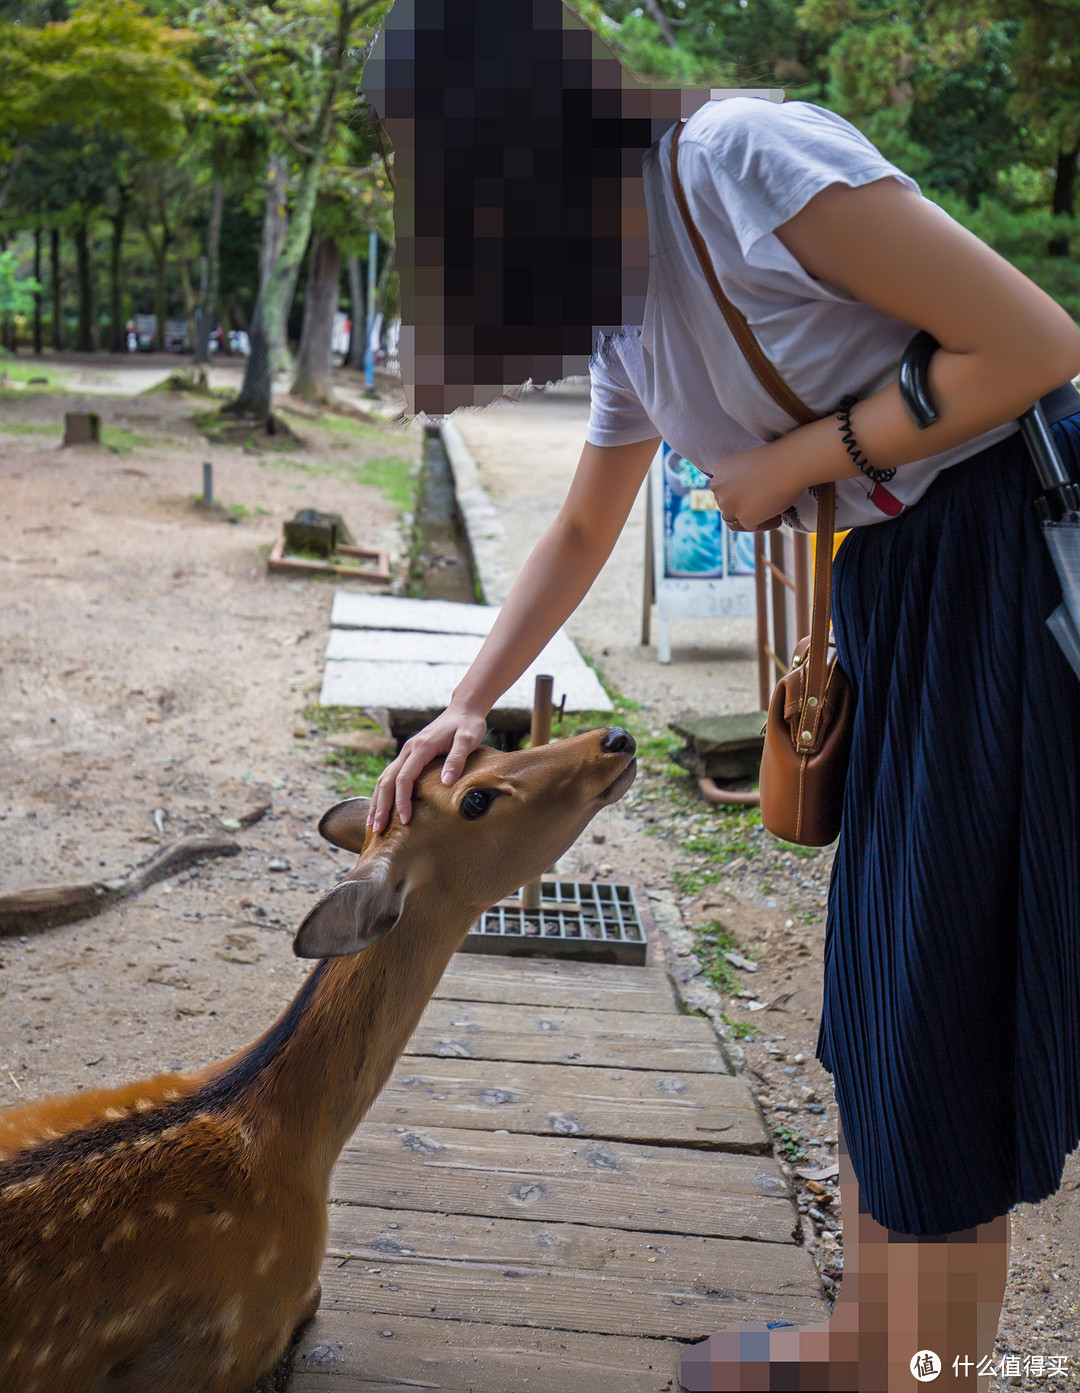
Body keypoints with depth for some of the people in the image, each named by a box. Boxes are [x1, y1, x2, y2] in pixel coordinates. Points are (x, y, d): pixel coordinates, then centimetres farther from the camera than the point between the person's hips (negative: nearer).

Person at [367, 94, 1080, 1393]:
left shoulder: (739, 158, -18)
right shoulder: (625, 327, 10)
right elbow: (579, 533, 23)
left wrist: (790, 462, -13)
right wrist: (469, 703, 15)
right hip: (891, 589, 9)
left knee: (938, 1005, -2)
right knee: (870, 986, 14)